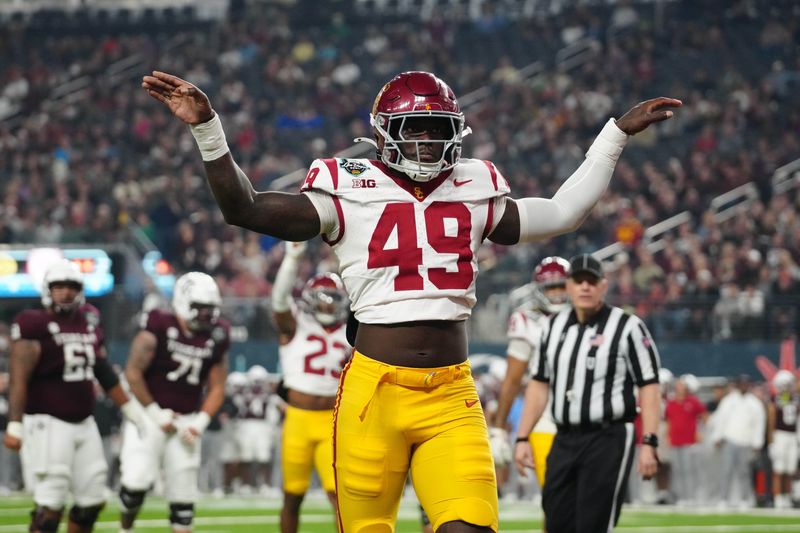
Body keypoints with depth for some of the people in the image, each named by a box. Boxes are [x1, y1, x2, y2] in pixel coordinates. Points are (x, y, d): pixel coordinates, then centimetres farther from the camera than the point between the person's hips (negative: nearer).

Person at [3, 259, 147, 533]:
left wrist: (131, 409, 23)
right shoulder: (34, 326, -12)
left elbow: (104, 372, 19)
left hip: (84, 424, 7)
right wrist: (14, 425, -22)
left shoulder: (89, 322, 9)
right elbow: (19, 380, -16)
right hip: (48, 424, -7)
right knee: (50, 504, -11)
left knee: (92, 500, 9)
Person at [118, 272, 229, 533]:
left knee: (183, 492, 4)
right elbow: (133, 372, -12)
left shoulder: (216, 337, 3)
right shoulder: (158, 328, -12)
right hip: (149, 414, -4)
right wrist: (155, 413, -12)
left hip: (187, 420, 4)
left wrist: (200, 423, -6)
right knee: (137, 479, -19)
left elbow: (216, 388, 7)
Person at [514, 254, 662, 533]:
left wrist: (648, 444, -16)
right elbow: (539, 385, 17)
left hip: (609, 439, -6)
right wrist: (522, 438, 11)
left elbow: (649, 387, -8)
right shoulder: (555, 326, 12)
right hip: (563, 441, 6)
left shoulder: (628, 327, -5)